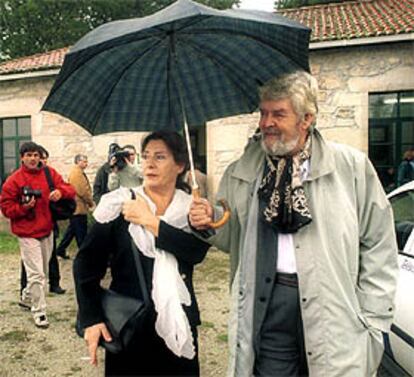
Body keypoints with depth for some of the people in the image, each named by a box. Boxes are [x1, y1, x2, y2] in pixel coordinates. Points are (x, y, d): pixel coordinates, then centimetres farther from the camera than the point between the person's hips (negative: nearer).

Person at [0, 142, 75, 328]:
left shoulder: (50, 173, 3)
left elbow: (70, 189, -1)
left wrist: (61, 191, -24)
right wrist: (24, 207, -24)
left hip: (47, 231, 5)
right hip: (27, 234, -5)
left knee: (43, 271, 20)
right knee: (37, 274, -7)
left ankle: (27, 295, 45)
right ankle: (39, 312, 7)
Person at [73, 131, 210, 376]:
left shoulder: (191, 208, 1)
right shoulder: (120, 205, -3)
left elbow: (198, 251, -17)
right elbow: (86, 263, -5)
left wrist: (150, 221, -17)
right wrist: (91, 319, -13)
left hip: (178, 325, 1)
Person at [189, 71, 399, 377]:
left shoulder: (352, 167, 0)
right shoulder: (240, 173, 7)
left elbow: (379, 246, 1)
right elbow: (231, 237, 15)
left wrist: (373, 321, -2)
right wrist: (209, 223, -6)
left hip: (334, 305, -1)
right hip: (268, 307, 2)